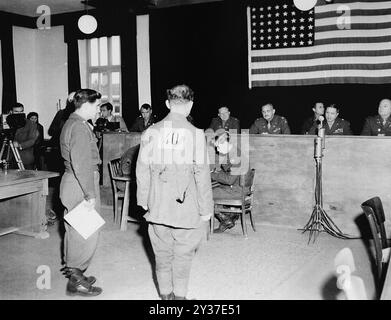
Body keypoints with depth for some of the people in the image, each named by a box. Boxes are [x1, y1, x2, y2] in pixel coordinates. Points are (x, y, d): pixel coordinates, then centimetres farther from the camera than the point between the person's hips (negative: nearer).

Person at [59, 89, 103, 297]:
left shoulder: (71, 123, 15)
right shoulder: (80, 127, -18)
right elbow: (81, 165, -24)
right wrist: (90, 194, -23)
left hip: (71, 181, 11)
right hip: (80, 185, -11)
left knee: (75, 230, 19)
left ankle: (71, 270, 32)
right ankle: (76, 281, 5)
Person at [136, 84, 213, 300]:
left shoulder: (151, 132, -2)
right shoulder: (195, 134, -13)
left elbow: (142, 171, 2)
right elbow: (202, 175, -11)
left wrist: (144, 201, 14)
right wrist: (206, 209, -2)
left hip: (157, 207, 3)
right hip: (186, 207, -3)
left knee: (162, 254, 16)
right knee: (183, 254, 11)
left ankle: (165, 294, 28)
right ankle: (179, 295, 20)